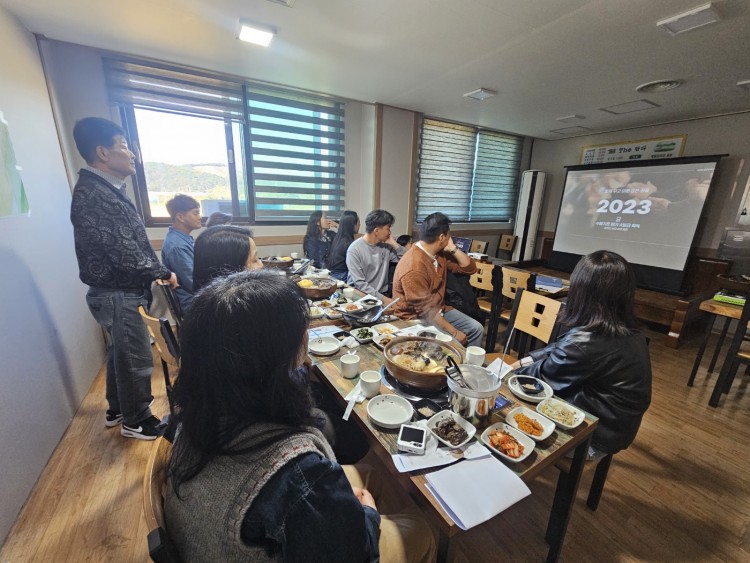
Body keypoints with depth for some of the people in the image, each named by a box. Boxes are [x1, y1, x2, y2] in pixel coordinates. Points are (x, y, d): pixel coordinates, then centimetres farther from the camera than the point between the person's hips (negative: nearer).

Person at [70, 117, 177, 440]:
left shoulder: (104, 190, 11)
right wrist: (163, 274, -11)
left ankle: (117, 410, 42)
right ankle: (136, 421, 25)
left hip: (119, 291, 10)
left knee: (121, 354, 23)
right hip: (118, 295, -10)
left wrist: (156, 271, 3)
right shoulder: (93, 195, -22)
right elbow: (124, 255, -25)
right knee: (136, 360, 5)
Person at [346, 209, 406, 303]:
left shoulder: (386, 246, 5)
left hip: (384, 294, 5)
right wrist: (383, 299, -22)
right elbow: (359, 283, -16)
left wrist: (394, 244, -4)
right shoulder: (354, 249, -11)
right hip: (362, 296, -5)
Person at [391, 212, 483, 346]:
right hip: (416, 318, -8)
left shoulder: (439, 254, -2)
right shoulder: (414, 267, -30)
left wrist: (453, 248, -10)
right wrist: (454, 332, -21)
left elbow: (470, 268, 5)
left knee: (476, 328, 1)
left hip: (438, 310, 8)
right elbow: (426, 311, -28)